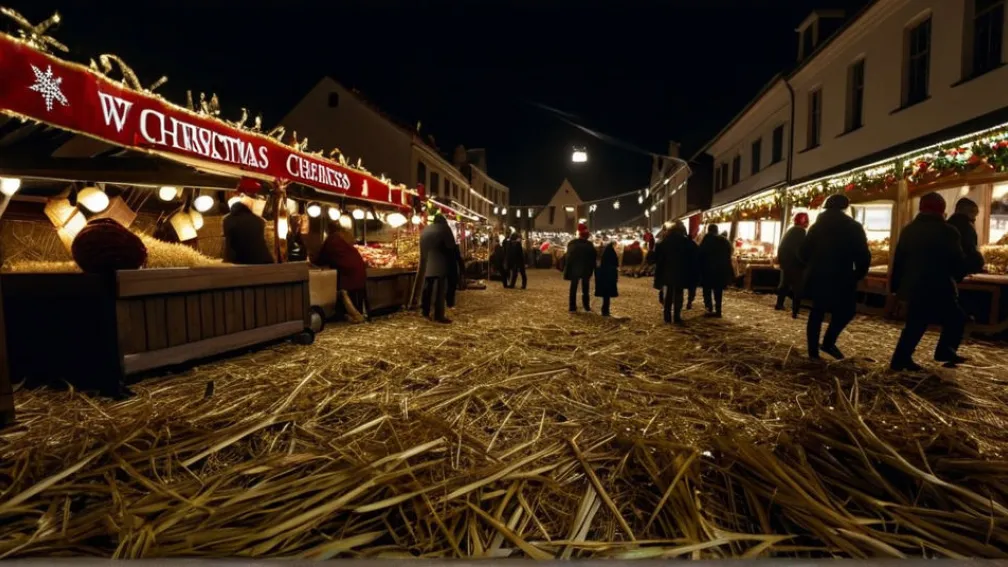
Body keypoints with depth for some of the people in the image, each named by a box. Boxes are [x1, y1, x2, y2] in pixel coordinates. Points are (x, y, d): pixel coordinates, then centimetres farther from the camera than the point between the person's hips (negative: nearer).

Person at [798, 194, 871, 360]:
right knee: (846, 311, 15)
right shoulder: (853, 227, -3)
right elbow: (863, 256, -7)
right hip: (842, 280, -4)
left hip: (817, 278, 4)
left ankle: (813, 351, 11)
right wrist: (858, 275, 6)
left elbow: (803, 253, 8)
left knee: (817, 313, 11)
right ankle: (828, 342, 5)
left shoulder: (816, 227, 7)